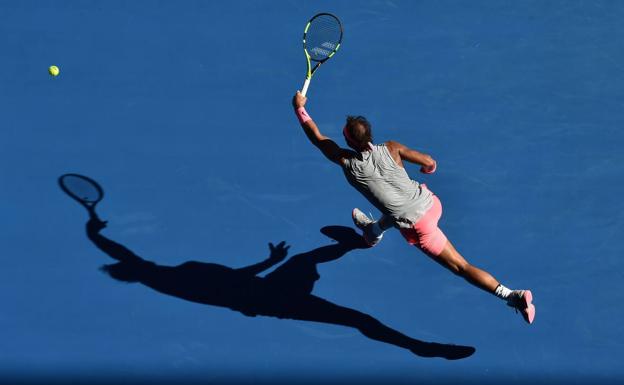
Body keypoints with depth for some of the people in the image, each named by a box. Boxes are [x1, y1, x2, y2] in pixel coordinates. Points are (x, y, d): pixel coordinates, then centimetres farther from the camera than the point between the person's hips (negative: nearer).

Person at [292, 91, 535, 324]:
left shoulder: (347, 163, -14)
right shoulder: (391, 149, -7)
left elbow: (317, 137, 0)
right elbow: (430, 163, -3)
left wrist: (299, 108, 12)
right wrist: (427, 168, 22)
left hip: (418, 226, -6)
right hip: (431, 203, 6)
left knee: (461, 267, 1)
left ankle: (513, 296, -6)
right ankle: (374, 231, 70)